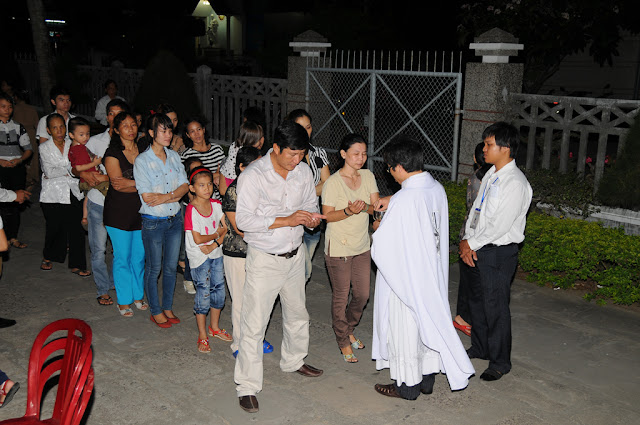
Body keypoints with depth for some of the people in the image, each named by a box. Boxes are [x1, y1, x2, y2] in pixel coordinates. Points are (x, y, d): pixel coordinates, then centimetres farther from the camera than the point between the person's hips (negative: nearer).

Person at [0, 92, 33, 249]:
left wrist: (19, 160, -6)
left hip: (17, 168, 3)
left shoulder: (18, 127, 11)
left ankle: (13, 237, 15)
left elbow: (28, 149, 12)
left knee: (16, 203, 6)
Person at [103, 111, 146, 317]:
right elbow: (117, 183, -15)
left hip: (141, 211, 4)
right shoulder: (112, 153, -5)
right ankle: (124, 301, 17)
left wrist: (129, 184, -10)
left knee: (140, 256, 10)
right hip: (119, 212, -4)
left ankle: (138, 295, 26)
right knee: (122, 257, 3)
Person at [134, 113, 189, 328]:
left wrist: (165, 197, -17)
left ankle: (168, 307, 29)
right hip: (153, 222, -5)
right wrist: (176, 195, -12)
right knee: (154, 268, 8)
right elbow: (147, 197, -18)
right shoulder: (142, 161, -12)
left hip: (175, 219, 5)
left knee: (171, 266, 14)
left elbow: (185, 185, 0)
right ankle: (156, 312, 22)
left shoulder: (174, 156, 4)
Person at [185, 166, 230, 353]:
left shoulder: (216, 205, 1)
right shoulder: (192, 210, -16)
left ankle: (214, 327, 32)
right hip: (199, 257, -5)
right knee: (203, 294, -1)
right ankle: (202, 336, 12)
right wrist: (217, 234, -7)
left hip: (216, 253, 6)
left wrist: (215, 245, -14)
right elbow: (197, 239, -19)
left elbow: (227, 228, -2)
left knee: (219, 290, 11)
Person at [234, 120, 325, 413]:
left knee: (297, 313, 22)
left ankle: (293, 361, 46)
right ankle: (247, 386, 10)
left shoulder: (303, 172, 0)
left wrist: (312, 218, -10)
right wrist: (286, 220, -27)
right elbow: (244, 220, -21)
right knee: (254, 324, -3)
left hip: (294, 255, 6)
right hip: (264, 259, -6)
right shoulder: (253, 175, -18)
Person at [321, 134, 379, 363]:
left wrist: (366, 206, -23)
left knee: (362, 295, 13)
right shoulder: (333, 182, -14)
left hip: (362, 246, 6)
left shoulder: (368, 176, 2)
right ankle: (343, 341, 22)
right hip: (338, 248, -5)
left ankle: (348, 329, 39)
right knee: (341, 297, 5)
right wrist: (349, 211, -28)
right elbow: (327, 215, -12)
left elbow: (377, 206, -2)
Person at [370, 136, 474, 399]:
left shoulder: (403, 200, -27)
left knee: (404, 330, 8)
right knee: (428, 323, 19)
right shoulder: (437, 188, -2)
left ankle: (407, 385, 23)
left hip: (405, 277, -8)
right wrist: (392, 200, 18)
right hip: (432, 274, 8)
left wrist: (377, 228, -3)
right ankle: (427, 378, 34)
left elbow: (383, 246, -23)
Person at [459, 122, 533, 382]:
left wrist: (472, 244, -12)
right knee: (476, 301, 20)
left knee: (495, 308, 2)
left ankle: (500, 362, 19)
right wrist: (466, 241, -2)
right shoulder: (490, 175, 9)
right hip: (475, 250, 9)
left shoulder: (516, 184, -19)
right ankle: (480, 348, 39)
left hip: (498, 254, -9)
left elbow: (499, 226, -22)